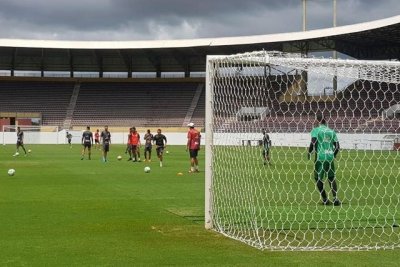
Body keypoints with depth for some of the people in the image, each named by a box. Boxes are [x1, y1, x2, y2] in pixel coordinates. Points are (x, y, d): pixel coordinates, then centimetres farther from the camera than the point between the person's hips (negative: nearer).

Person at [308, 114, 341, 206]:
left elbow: (313, 142, -16)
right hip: (330, 157, 4)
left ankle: (325, 199, 5)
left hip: (320, 157, -4)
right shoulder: (331, 131, 12)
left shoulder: (315, 130, -1)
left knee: (318, 178, 8)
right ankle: (335, 198, 3)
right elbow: (337, 146, 9)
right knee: (332, 178, 15)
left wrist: (309, 152, -1)